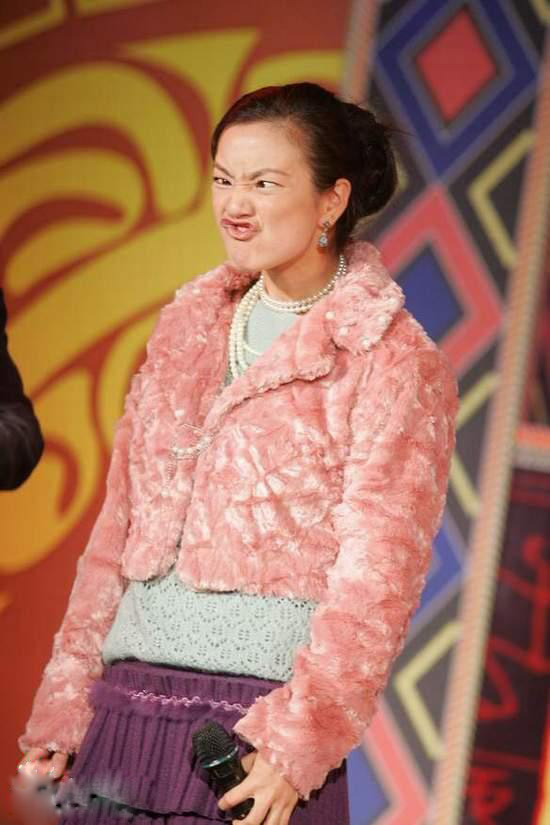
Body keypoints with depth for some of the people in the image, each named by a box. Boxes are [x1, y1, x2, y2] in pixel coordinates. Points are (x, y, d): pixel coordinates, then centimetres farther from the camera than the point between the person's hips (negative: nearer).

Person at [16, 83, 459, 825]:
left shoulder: (394, 361, -3)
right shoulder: (186, 327, 14)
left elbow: (378, 576, -10)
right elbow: (118, 526, 15)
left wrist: (299, 742, -19)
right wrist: (65, 701, 8)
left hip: (256, 718, -5)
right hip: (128, 704, 5)